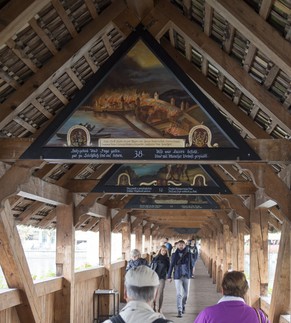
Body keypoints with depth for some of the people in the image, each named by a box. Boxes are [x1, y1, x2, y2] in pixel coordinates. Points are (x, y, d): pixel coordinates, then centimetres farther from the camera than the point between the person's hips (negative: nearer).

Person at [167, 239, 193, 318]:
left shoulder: (188, 254, 1)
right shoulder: (174, 255, -1)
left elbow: (190, 265, 6)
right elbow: (171, 265, 2)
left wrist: (191, 274, 4)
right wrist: (169, 276, 1)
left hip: (186, 276, 2)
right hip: (177, 276, -2)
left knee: (185, 293, 11)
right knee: (179, 294, -7)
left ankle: (183, 305, 36)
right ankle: (179, 310, -7)